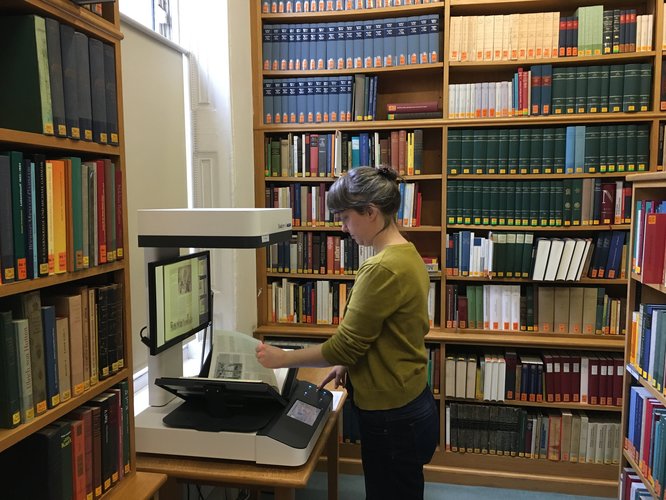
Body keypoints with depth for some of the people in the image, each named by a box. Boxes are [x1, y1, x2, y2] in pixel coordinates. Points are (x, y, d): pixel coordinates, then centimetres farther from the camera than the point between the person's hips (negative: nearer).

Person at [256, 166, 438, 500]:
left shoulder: (384, 268, -25)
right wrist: (349, 363, 8)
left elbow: (344, 345, -21)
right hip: (405, 406, 9)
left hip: (392, 416, -9)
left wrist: (282, 359, -9)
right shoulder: (406, 255, 5)